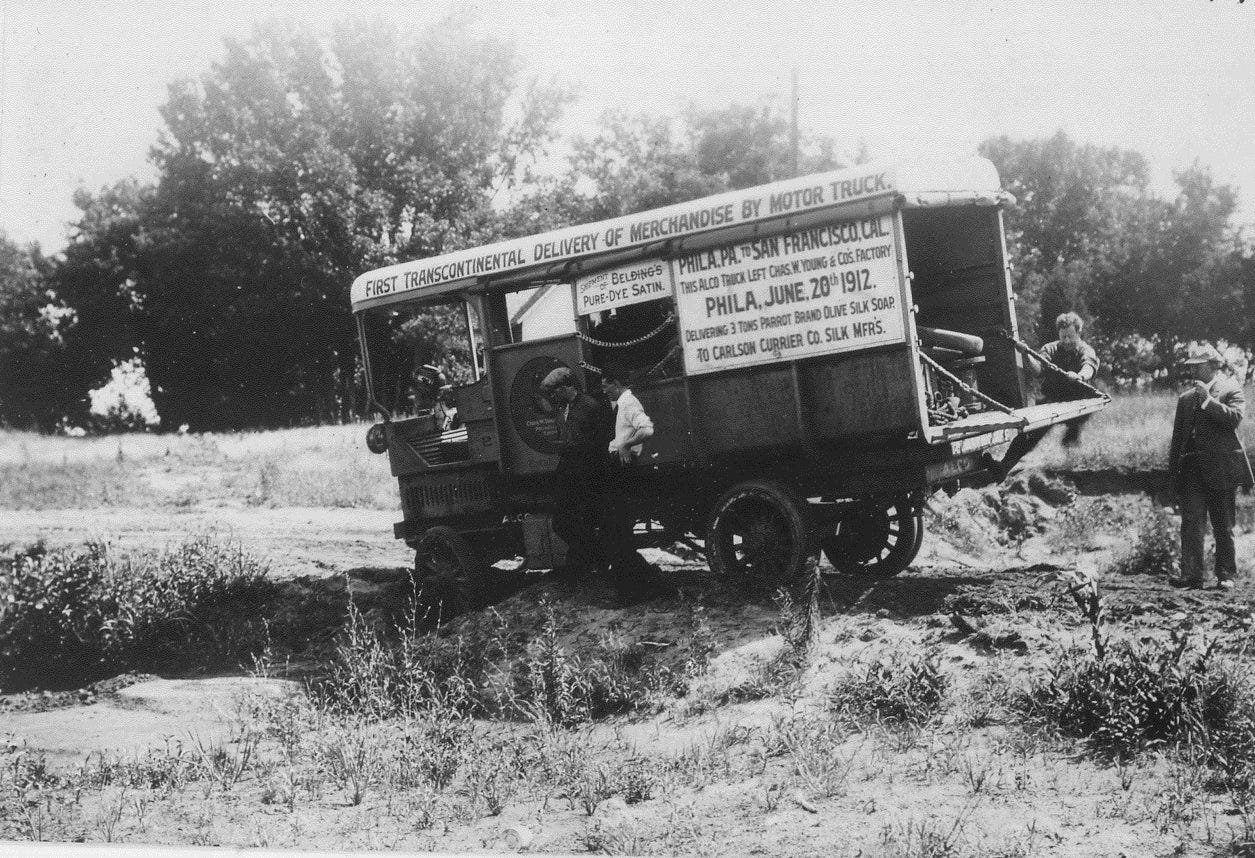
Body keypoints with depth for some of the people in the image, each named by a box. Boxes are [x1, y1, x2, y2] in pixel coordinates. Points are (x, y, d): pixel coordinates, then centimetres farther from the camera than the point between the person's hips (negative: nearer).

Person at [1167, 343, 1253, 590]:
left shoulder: (1231, 389, 3)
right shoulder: (1186, 397, 17)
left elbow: (1235, 417, -15)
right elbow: (1178, 436, 18)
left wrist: (1208, 400, -19)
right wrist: (1173, 468, 11)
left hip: (1221, 467, -4)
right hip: (1191, 467, 4)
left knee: (1223, 525, 4)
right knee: (1191, 521, -7)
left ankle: (1225, 575, 12)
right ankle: (1191, 574, -10)